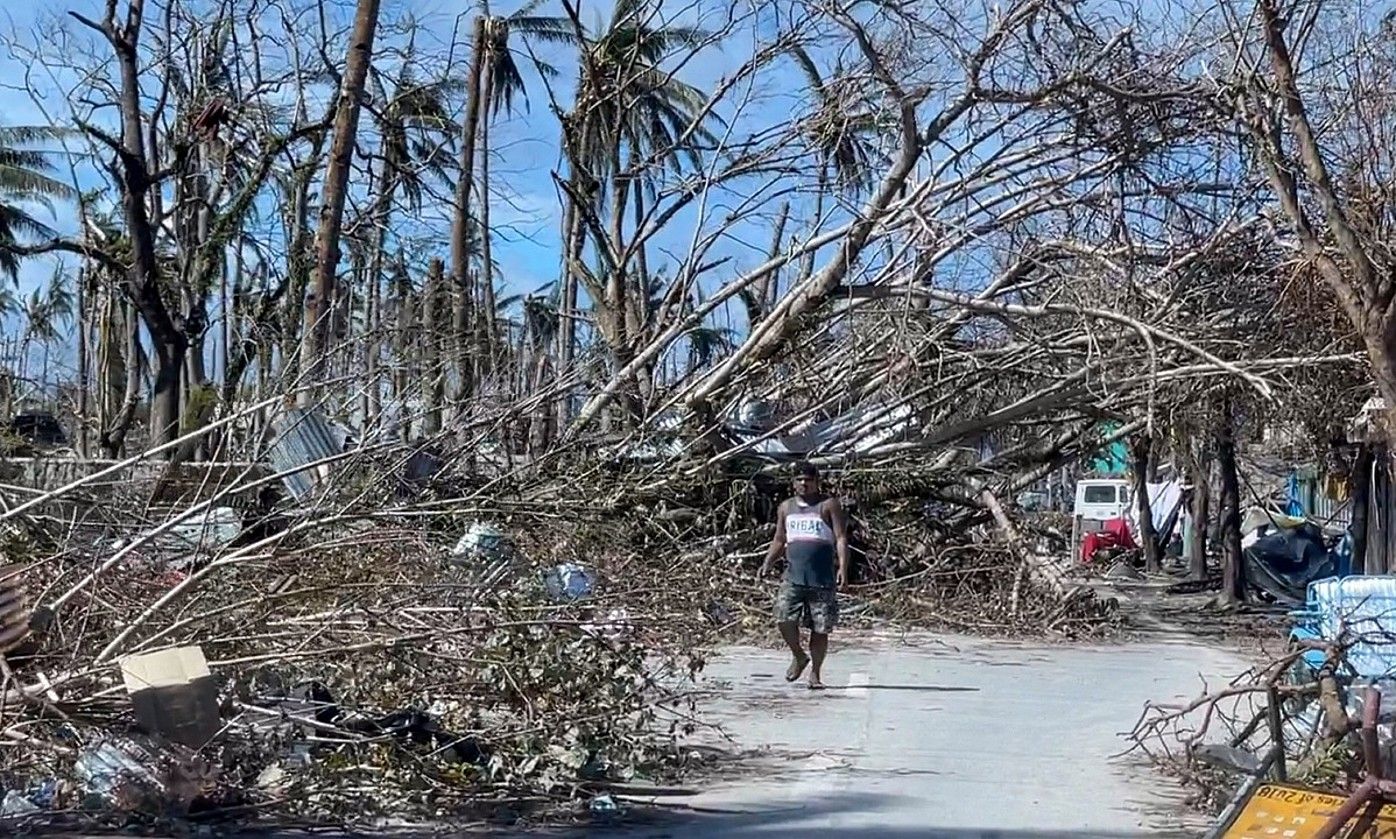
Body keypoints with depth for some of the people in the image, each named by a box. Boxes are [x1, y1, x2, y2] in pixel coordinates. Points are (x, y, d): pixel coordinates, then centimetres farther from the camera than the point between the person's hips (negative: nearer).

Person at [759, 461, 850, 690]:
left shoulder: (829, 505, 4)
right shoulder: (785, 507, 17)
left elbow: (841, 538, -2)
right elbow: (779, 540, 25)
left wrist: (843, 567, -15)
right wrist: (768, 563, 9)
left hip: (823, 578, -3)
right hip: (793, 576, 3)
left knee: (820, 628, 0)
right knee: (784, 619, -13)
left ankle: (815, 673, 17)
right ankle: (799, 656, 13)